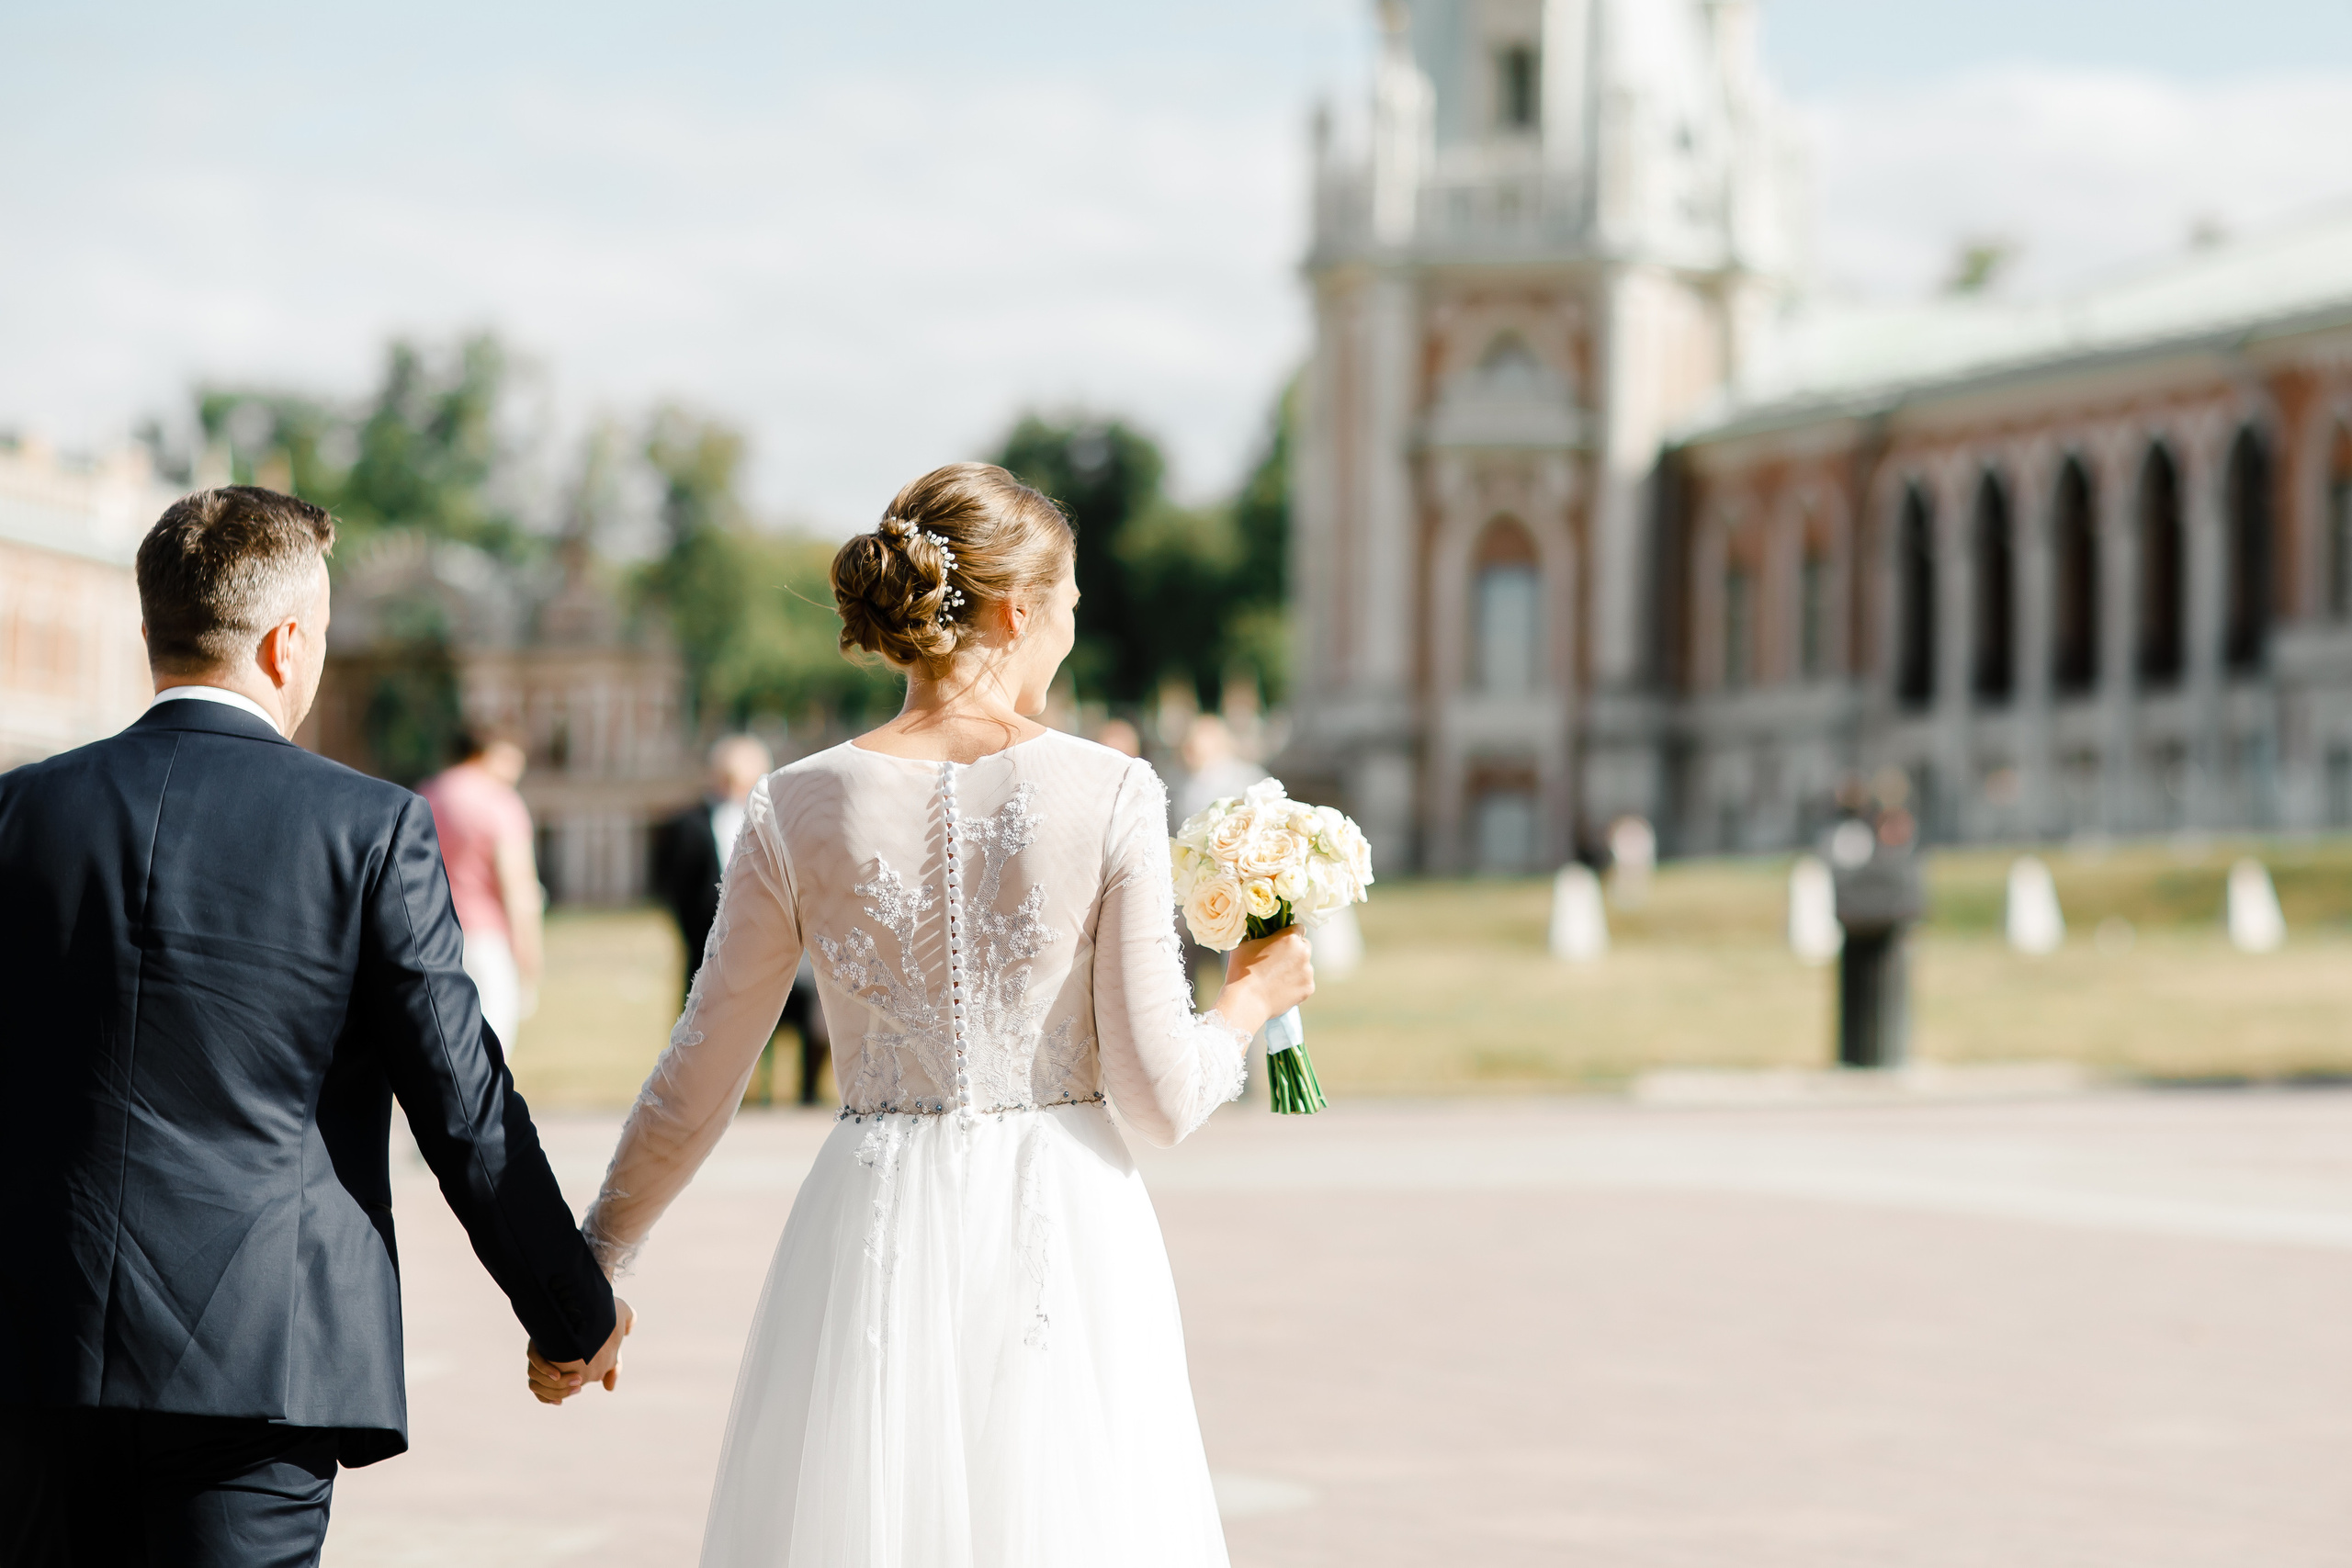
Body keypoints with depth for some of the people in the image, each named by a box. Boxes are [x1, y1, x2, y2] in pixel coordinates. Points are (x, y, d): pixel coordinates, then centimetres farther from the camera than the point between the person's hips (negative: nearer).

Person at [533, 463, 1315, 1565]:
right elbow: (1160, 1100, -7)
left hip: (877, 1239, 1)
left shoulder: (799, 811, -2)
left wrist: (591, 1270, 17)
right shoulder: (1110, 793, -7)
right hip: (1068, 1236, -1)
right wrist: (1252, 999, 13)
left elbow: (691, 1092, 4)